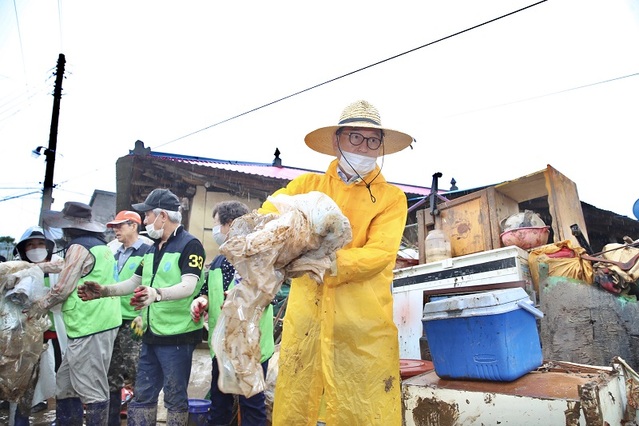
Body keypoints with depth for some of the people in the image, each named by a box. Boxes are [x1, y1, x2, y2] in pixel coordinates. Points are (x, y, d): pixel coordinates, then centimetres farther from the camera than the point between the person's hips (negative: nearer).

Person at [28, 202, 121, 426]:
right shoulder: (101, 246, 17)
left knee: (92, 391, -2)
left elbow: (62, 289, -10)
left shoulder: (79, 247, -12)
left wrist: (39, 306, 7)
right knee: (65, 384, 19)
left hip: (89, 329, -10)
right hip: (100, 324, 10)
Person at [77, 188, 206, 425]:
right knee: (142, 395, 18)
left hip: (177, 337, -8)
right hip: (151, 335, 8)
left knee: (175, 399, 6)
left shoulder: (190, 245, -15)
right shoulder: (153, 247, 13)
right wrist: (105, 291, 10)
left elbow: (188, 287, -27)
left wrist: (157, 294, -44)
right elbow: (136, 282, 22)